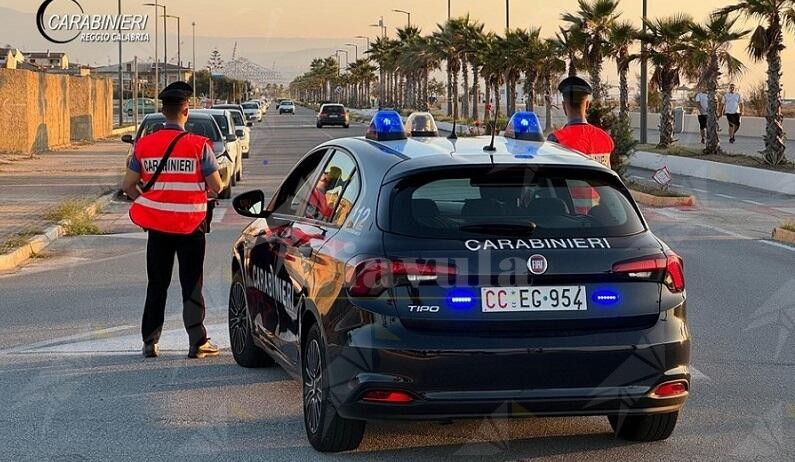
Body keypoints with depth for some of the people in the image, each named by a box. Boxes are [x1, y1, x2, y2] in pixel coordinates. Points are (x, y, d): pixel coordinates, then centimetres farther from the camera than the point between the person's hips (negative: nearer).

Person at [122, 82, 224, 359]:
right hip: (191, 225, -3)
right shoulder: (198, 146, -11)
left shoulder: (144, 145, -2)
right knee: (192, 285, 5)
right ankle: (197, 342, 4)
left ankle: (150, 342, 15)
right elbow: (216, 187, -9)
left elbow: (128, 185, 3)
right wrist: (203, 190, 14)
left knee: (157, 285, 13)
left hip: (157, 224, 3)